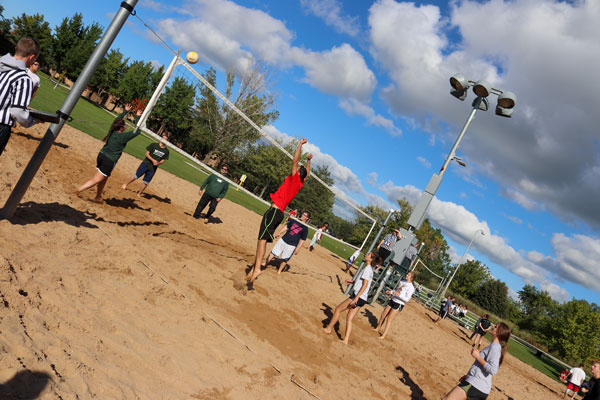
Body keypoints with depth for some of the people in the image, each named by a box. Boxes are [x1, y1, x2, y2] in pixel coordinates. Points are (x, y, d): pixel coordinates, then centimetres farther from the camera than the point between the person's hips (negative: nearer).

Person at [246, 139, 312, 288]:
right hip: (279, 213, 9)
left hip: (274, 211, -9)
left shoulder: (294, 179, -3)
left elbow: (295, 160, -4)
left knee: (262, 238, -18)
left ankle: (257, 268, -28)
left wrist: (301, 144, 5)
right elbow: (307, 173, 37)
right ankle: (255, 267, 9)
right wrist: (309, 161, 47)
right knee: (262, 239, 10)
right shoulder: (300, 184, 18)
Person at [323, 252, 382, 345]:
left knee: (338, 309, 2)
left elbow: (365, 285, -20)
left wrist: (356, 297, -24)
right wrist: (352, 282, 14)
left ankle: (328, 328, 12)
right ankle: (346, 340, 8)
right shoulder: (369, 269, 16)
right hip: (362, 299, 9)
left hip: (358, 297, -9)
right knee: (349, 318, 9)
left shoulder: (367, 269, -13)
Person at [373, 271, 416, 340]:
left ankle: (383, 335, 2)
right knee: (383, 315, 14)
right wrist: (390, 292, 2)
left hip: (399, 304, -7)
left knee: (389, 319, -6)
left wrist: (399, 295, -31)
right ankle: (378, 328, 34)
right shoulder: (401, 281, 6)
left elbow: (407, 299, -19)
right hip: (392, 300, 7)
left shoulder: (411, 287, -15)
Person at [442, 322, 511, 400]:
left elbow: (493, 370, -25)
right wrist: (468, 375, 28)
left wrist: (478, 357, -17)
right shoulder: (496, 347, 19)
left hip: (475, 384, -10)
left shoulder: (494, 347, -12)